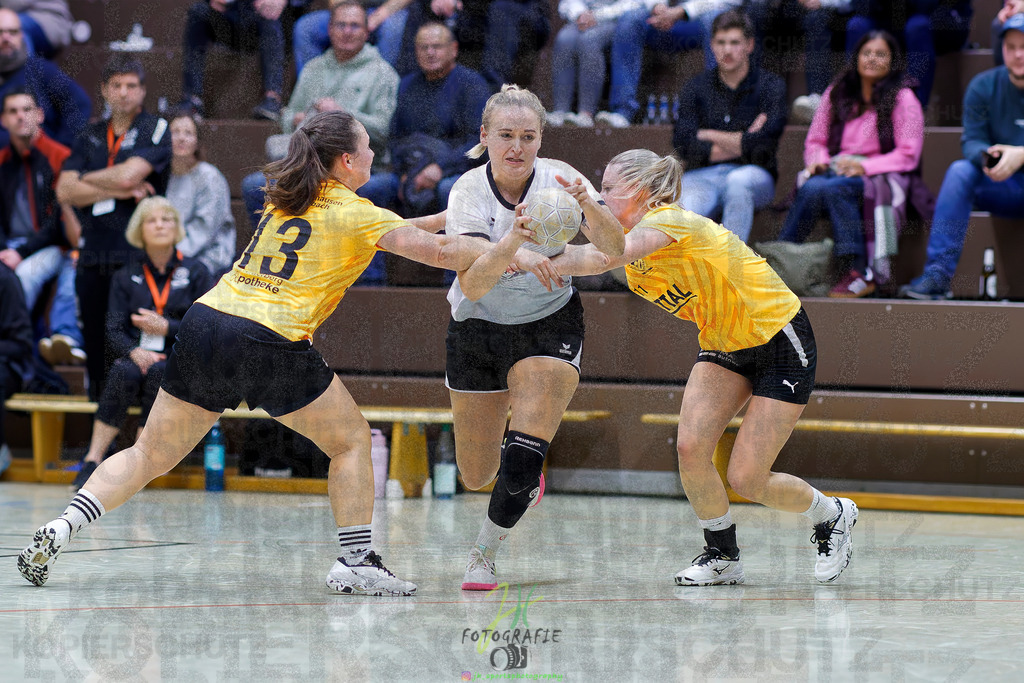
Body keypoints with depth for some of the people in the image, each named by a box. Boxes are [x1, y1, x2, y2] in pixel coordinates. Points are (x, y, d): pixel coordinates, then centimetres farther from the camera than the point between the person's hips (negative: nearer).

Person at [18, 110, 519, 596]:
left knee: (149, 455, 12)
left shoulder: (285, 198, 22)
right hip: (269, 344, -6)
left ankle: (60, 530, -1)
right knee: (352, 441, 12)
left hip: (205, 323, 6)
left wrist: (444, 218, 32)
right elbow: (436, 251, -8)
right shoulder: (354, 214, 2)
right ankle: (356, 562, 4)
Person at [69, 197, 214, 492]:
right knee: (124, 372, -34)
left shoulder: (195, 271, 7)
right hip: (137, 359, 1)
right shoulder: (126, 277, 12)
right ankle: (92, 461, -36)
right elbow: (114, 331, 3)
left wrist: (166, 327, -10)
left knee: (157, 372, -36)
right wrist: (134, 351, -18)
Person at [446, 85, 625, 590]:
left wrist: (588, 206, -50)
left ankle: (485, 553, 5)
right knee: (476, 476, 8)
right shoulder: (468, 192, -20)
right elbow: (471, 285, -33)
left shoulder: (558, 178, -18)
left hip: (549, 326, -1)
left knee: (521, 463, -19)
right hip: (476, 328, 1)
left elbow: (613, 248, -30)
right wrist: (512, 254, -53)